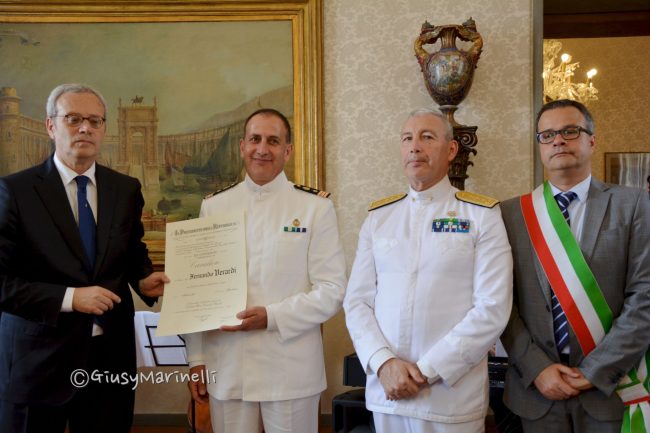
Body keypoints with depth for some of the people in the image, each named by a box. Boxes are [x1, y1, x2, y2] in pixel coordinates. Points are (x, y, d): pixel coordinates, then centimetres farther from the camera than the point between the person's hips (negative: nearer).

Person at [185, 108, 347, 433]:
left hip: (291, 371, -2)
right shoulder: (214, 206, 7)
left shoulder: (316, 207, -2)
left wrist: (272, 317, -16)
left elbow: (331, 290, -5)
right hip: (226, 370, 2)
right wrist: (196, 359, 6)